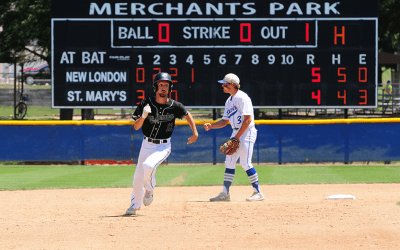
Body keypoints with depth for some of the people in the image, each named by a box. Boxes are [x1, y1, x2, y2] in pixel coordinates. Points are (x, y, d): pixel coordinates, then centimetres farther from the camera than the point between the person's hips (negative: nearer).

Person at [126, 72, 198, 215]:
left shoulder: (174, 106, -8)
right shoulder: (146, 104, -8)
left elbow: (187, 115, 13)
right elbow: (136, 127, -10)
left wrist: (195, 133, 12)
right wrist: (143, 116, -29)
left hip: (163, 146, -2)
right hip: (147, 145, 2)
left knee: (148, 165, -30)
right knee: (138, 177, 5)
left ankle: (149, 191, -1)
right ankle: (135, 205, 30)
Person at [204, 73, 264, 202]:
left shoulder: (242, 98, -13)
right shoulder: (229, 101, 16)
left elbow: (248, 119, -20)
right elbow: (225, 121, 19)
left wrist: (237, 136, -21)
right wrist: (211, 126, 2)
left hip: (247, 132, -9)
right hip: (236, 133, 9)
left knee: (245, 163, -12)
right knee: (229, 162, 5)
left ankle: (258, 193, -4)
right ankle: (225, 194, 7)